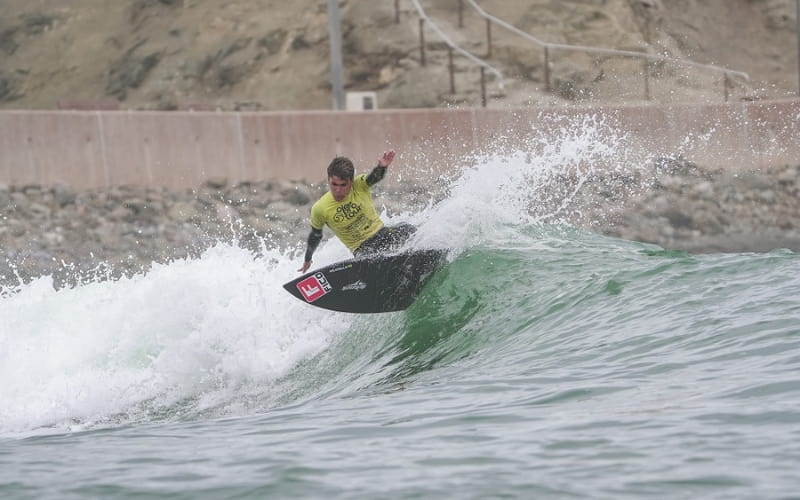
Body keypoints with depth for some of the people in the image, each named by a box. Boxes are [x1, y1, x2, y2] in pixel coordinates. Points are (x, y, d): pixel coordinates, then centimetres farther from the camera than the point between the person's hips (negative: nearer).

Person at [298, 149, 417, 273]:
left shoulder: (359, 186, -9)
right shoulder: (320, 209, -8)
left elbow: (374, 177, -31)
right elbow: (315, 236, 9)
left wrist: (382, 166, -56)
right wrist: (307, 260, 24)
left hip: (382, 234, 3)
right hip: (362, 248, -3)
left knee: (407, 230, -22)